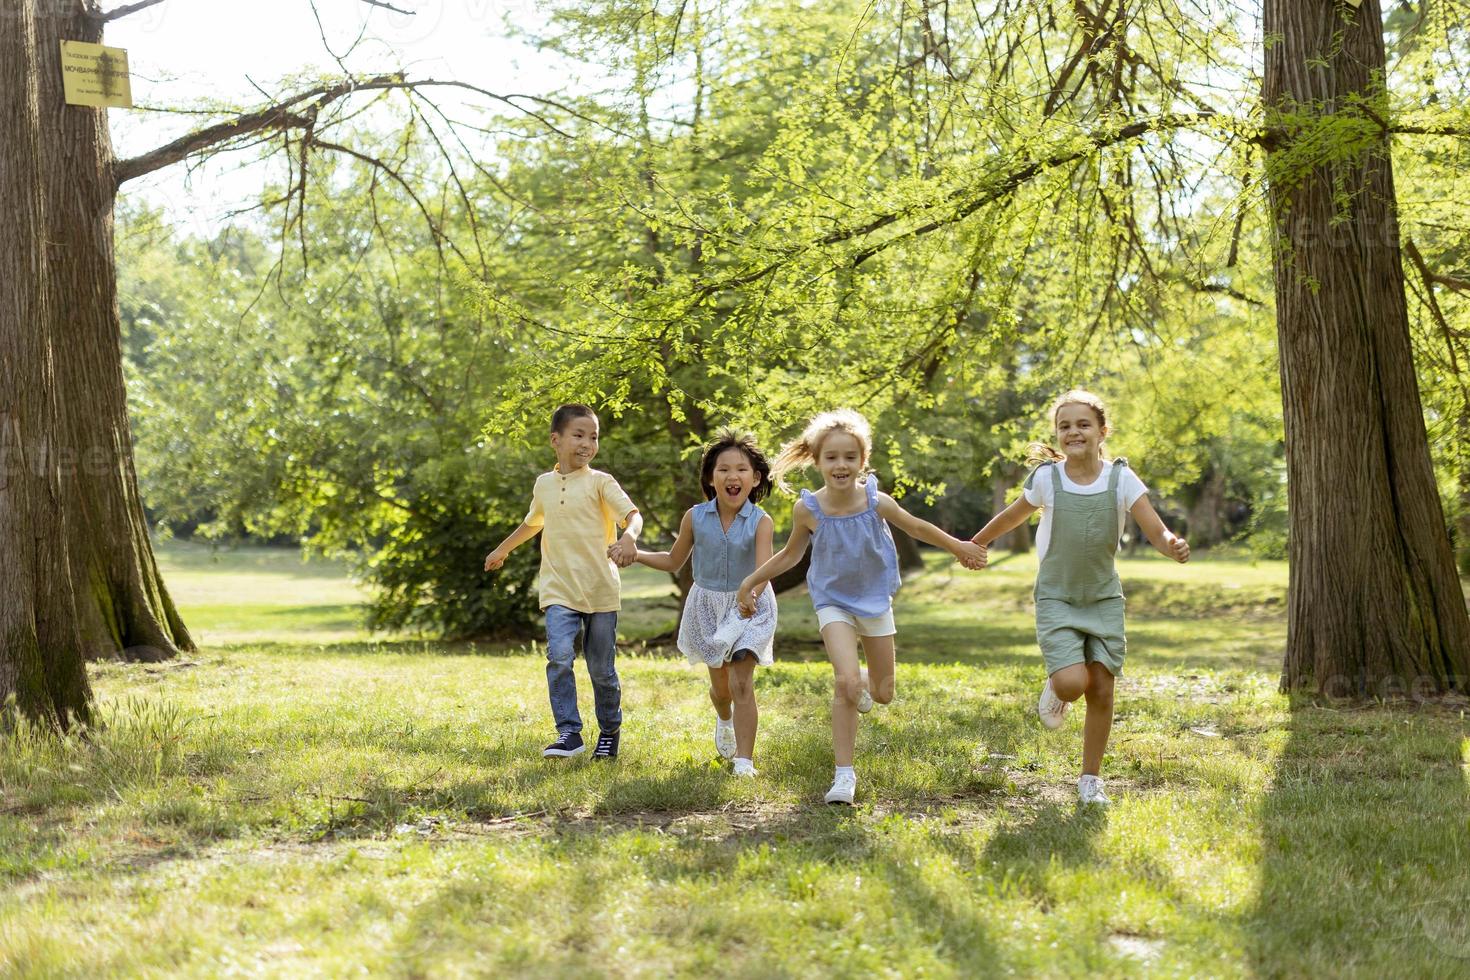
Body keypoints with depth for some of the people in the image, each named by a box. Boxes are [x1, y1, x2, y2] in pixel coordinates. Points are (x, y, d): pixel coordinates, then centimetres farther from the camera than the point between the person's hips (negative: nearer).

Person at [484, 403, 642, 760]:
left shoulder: (600, 482, -3)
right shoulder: (544, 484, 11)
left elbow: (632, 514, -17)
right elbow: (533, 522, 31)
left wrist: (628, 537, -40)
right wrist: (502, 549, 42)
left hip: (601, 592, -2)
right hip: (559, 591, 2)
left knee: (602, 670, 7)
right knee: (559, 658, -19)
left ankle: (609, 732, 27)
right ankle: (569, 733, -15)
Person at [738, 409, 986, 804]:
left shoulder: (877, 502, -19)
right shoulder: (807, 510, -18)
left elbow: (916, 527, 0)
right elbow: (791, 554, 1)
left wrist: (959, 547, 8)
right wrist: (751, 582, 0)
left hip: (875, 600, 2)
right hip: (834, 603, -2)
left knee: (882, 694, 9)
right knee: (846, 684, -22)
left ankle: (861, 686, 48)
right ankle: (844, 774, -10)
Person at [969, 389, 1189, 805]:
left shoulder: (1121, 478, -9)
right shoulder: (1047, 478, -10)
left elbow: (1155, 529, -15)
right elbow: (1012, 516, 8)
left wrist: (1172, 545, -38)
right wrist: (976, 543, 21)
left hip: (1104, 598, 2)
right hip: (1056, 597, -1)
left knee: (1102, 690, -1)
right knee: (1073, 683, -20)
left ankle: (1091, 778, 17)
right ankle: (1055, 690, 19)